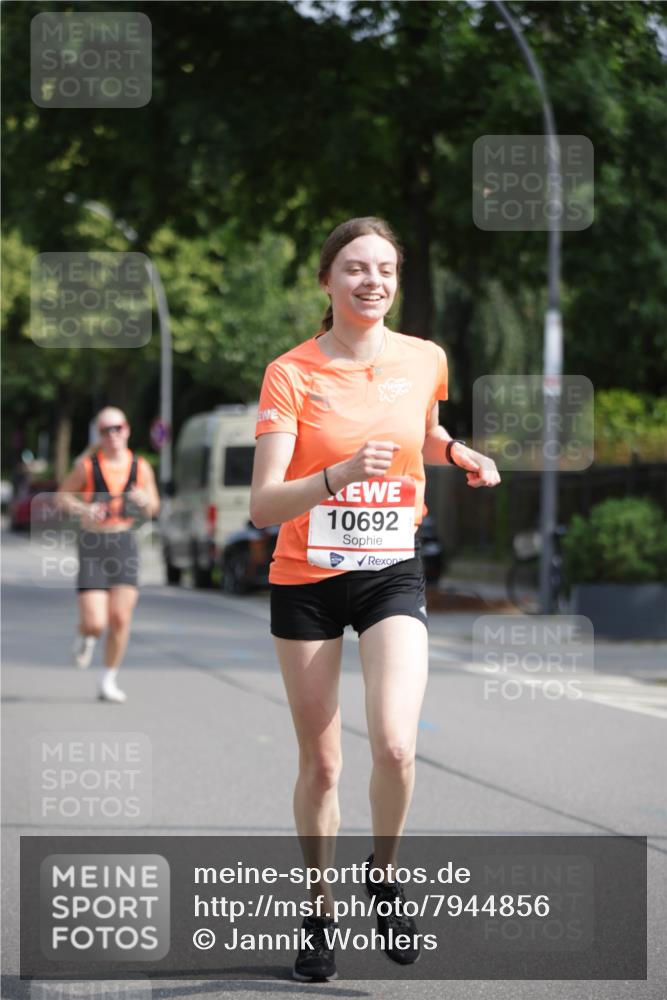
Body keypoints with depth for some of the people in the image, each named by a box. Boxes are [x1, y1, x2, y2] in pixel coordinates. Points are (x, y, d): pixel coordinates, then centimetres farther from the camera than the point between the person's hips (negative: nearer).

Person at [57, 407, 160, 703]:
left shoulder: (140, 467, 3)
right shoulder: (87, 466, -5)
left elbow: (153, 508, 14)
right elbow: (63, 493, 7)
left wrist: (144, 501, -9)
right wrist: (83, 509, -12)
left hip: (124, 543, 2)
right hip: (93, 545, -2)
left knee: (120, 619, -3)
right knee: (95, 623, -9)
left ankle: (108, 680, 14)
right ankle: (85, 636, 30)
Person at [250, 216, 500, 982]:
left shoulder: (424, 361, -1)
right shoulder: (291, 374, -11)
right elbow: (263, 506, -19)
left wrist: (458, 453, 1)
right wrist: (338, 474, -36)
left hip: (392, 573, 1)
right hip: (305, 580, -1)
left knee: (395, 748, -18)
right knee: (320, 763, 6)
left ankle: (383, 875, 10)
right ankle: (319, 914, 25)